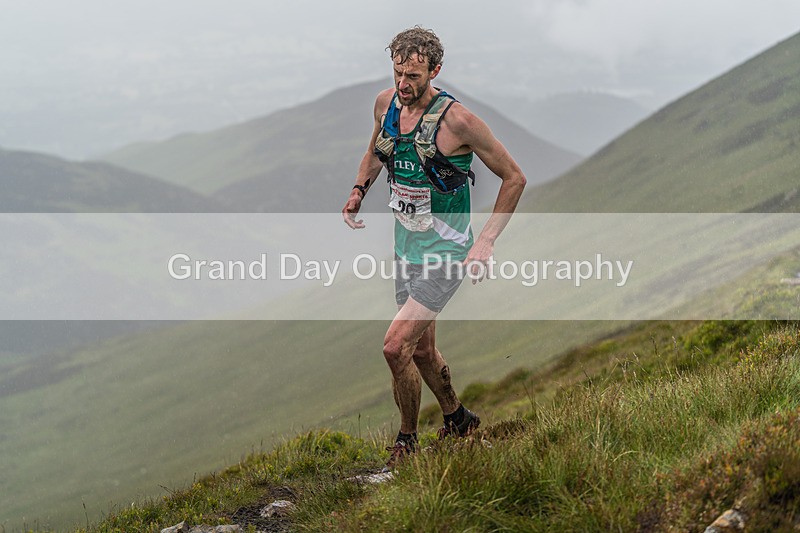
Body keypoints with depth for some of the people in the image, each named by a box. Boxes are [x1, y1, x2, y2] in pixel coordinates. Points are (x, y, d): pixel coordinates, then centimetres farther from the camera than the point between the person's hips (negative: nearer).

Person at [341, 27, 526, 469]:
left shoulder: (456, 120, -20)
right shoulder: (386, 103, -2)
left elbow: (514, 178, -12)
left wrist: (486, 241, -16)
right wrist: (359, 191, 2)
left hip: (445, 253, -7)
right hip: (406, 249, 7)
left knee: (396, 347, -16)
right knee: (422, 351, 18)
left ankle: (407, 440, 4)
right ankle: (458, 419, 42)